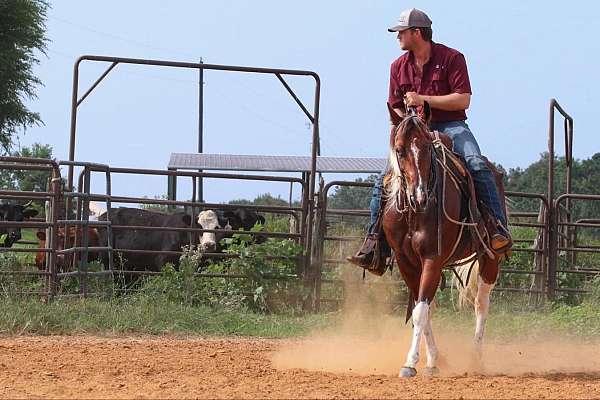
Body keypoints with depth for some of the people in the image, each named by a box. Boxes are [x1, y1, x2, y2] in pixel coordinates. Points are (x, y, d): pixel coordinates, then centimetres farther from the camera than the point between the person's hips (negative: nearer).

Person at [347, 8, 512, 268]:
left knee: (477, 165, -30)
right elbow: (396, 109, 15)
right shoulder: (399, 67, 10)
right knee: (384, 180, -11)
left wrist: (423, 100, -18)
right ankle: (374, 239, -3)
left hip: (451, 126, -4)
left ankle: (499, 229, -27)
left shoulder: (451, 58, -5)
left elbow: (463, 100, -13)